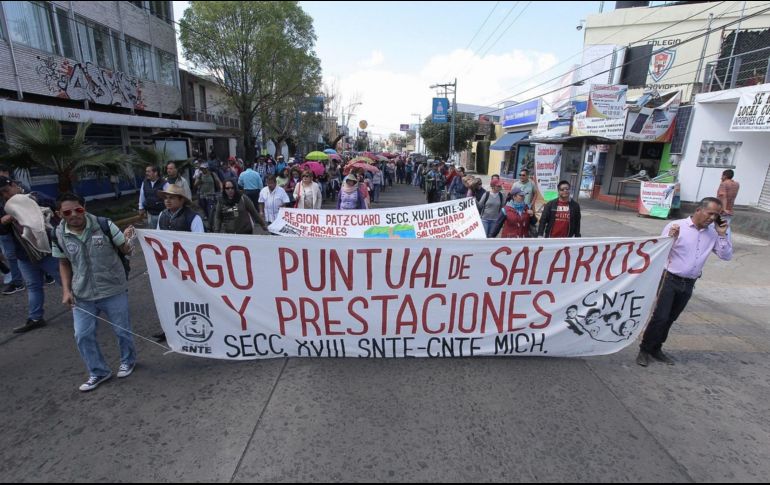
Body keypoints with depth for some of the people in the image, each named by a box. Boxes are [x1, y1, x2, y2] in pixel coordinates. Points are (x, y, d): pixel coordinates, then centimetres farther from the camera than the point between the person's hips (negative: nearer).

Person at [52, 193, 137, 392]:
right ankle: (98, 372, 29)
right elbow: (64, 263, 9)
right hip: (82, 295, 3)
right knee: (83, 335, 8)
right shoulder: (59, 235, -5)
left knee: (122, 330, 11)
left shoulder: (104, 225, -15)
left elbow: (125, 250, -8)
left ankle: (128, 360, 39)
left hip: (113, 290, -3)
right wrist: (66, 290, 0)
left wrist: (128, 239, -31)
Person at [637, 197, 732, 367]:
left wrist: (723, 235, -3)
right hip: (670, 280, -5)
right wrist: (671, 238, -31)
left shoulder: (713, 233, 6)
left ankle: (656, 349, 27)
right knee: (660, 317, -7)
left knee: (670, 319, 14)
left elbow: (727, 256, 7)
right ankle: (644, 350, 6)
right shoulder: (675, 226, -10)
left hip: (688, 284, 5)